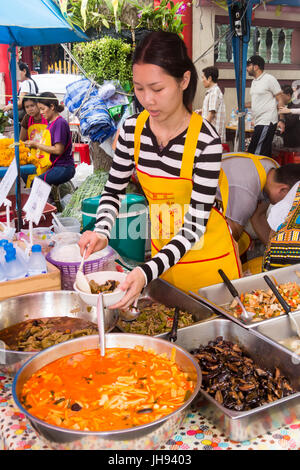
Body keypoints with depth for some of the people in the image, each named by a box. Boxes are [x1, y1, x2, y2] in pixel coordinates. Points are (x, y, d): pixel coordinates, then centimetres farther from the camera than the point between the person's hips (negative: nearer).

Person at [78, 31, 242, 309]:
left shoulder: (206, 140, -25)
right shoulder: (133, 129, -11)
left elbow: (193, 226, -24)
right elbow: (113, 191, 1)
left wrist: (148, 272, -36)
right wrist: (101, 232, -19)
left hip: (206, 253, -4)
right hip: (161, 248, 4)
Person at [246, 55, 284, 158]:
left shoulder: (269, 79, -6)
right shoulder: (254, 81, 18)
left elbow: (280, 100, -7)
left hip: (267, 122, -9)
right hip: (258, 122, 9)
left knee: (255, 153, -15)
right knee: (266, 154, 12)